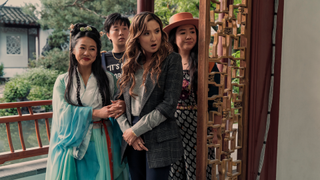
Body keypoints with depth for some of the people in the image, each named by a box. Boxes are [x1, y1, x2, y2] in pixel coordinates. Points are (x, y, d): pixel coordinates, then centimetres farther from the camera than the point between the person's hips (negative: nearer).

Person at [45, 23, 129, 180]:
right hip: (73, 146, 0)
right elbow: (62, 111, -8)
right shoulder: (63, 81, 3)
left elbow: (116, 107, 5)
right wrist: (95, 113, -17)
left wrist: (121, 107, -19)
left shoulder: (107, 79, 6)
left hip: (101, 146, 1)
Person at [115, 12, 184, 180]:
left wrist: (136, 130, -11)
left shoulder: (172, 60, -5)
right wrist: (128, 130, -8)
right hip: (132, 140, 4)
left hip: (160, 139, -4)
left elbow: (169, 104, -13)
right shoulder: (130, 63, 10)